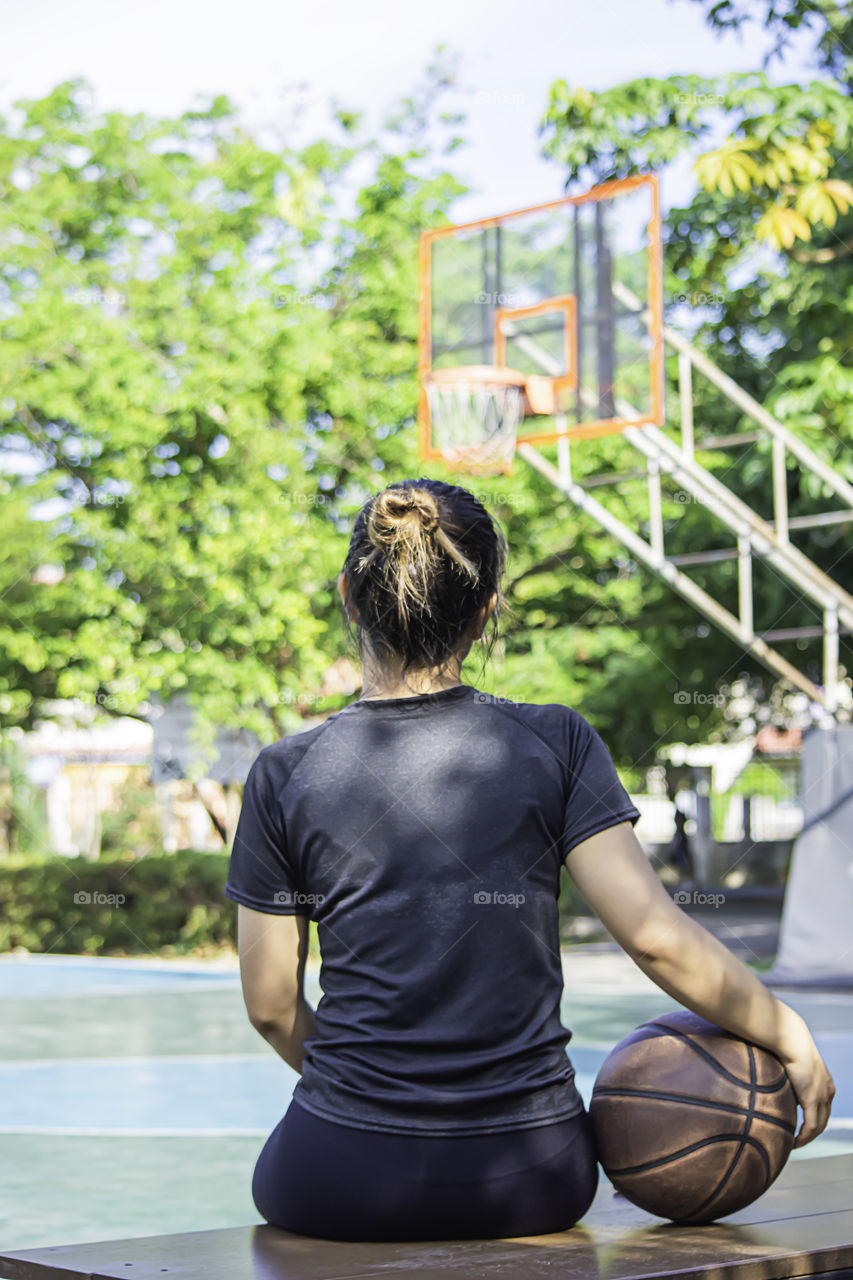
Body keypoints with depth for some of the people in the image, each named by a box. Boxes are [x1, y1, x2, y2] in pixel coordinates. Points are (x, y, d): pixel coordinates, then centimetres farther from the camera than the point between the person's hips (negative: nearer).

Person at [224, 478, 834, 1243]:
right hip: (527, 1184, 1)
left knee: (277, 1176, 34)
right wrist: (790, 1038, 5)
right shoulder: (554, 744, -4)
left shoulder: (286, 775, -3)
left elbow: (271, 1006, 3)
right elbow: (657, 938, -9)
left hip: (345, 1181, 0)